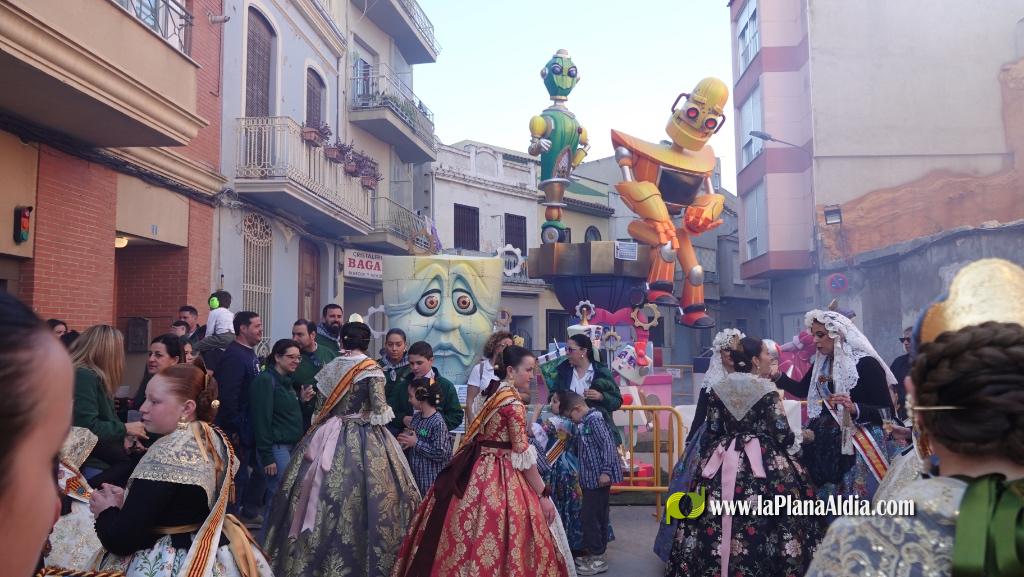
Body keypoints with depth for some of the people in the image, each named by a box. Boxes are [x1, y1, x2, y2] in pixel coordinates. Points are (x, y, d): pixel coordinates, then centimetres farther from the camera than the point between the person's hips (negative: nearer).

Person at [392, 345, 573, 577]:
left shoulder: (492, 393, 10)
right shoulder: (513, 403, -16)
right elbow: (523, 455, -17)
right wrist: (543, 495, -13)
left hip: (477, 472, 9)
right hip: (499, 477, -9)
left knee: (468, 538, 12)